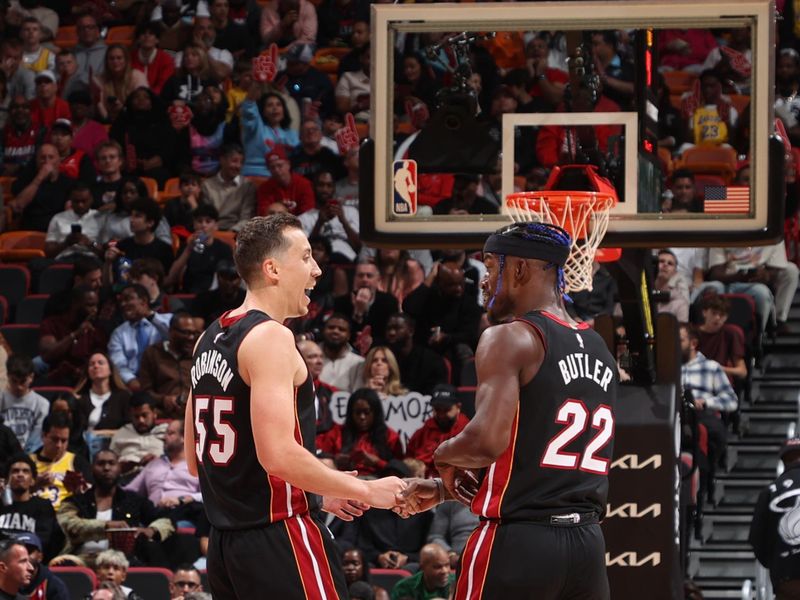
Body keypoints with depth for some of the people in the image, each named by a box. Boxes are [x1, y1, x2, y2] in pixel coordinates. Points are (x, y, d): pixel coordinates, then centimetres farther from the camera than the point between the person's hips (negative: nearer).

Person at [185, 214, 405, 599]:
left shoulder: (210, 340, 15)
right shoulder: (270, 336, -13)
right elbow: (279, 455, -24)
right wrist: (365, 491, -12)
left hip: (226, 540, 10)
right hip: (279, 538, -9)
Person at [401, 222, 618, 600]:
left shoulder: (509, 339, -8)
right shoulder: (597, 348, 17)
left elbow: (487, 441, -23)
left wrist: (445, 457, 0)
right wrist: (442, 488, 26)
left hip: (518, 540, -7)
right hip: (588, 543, 7)